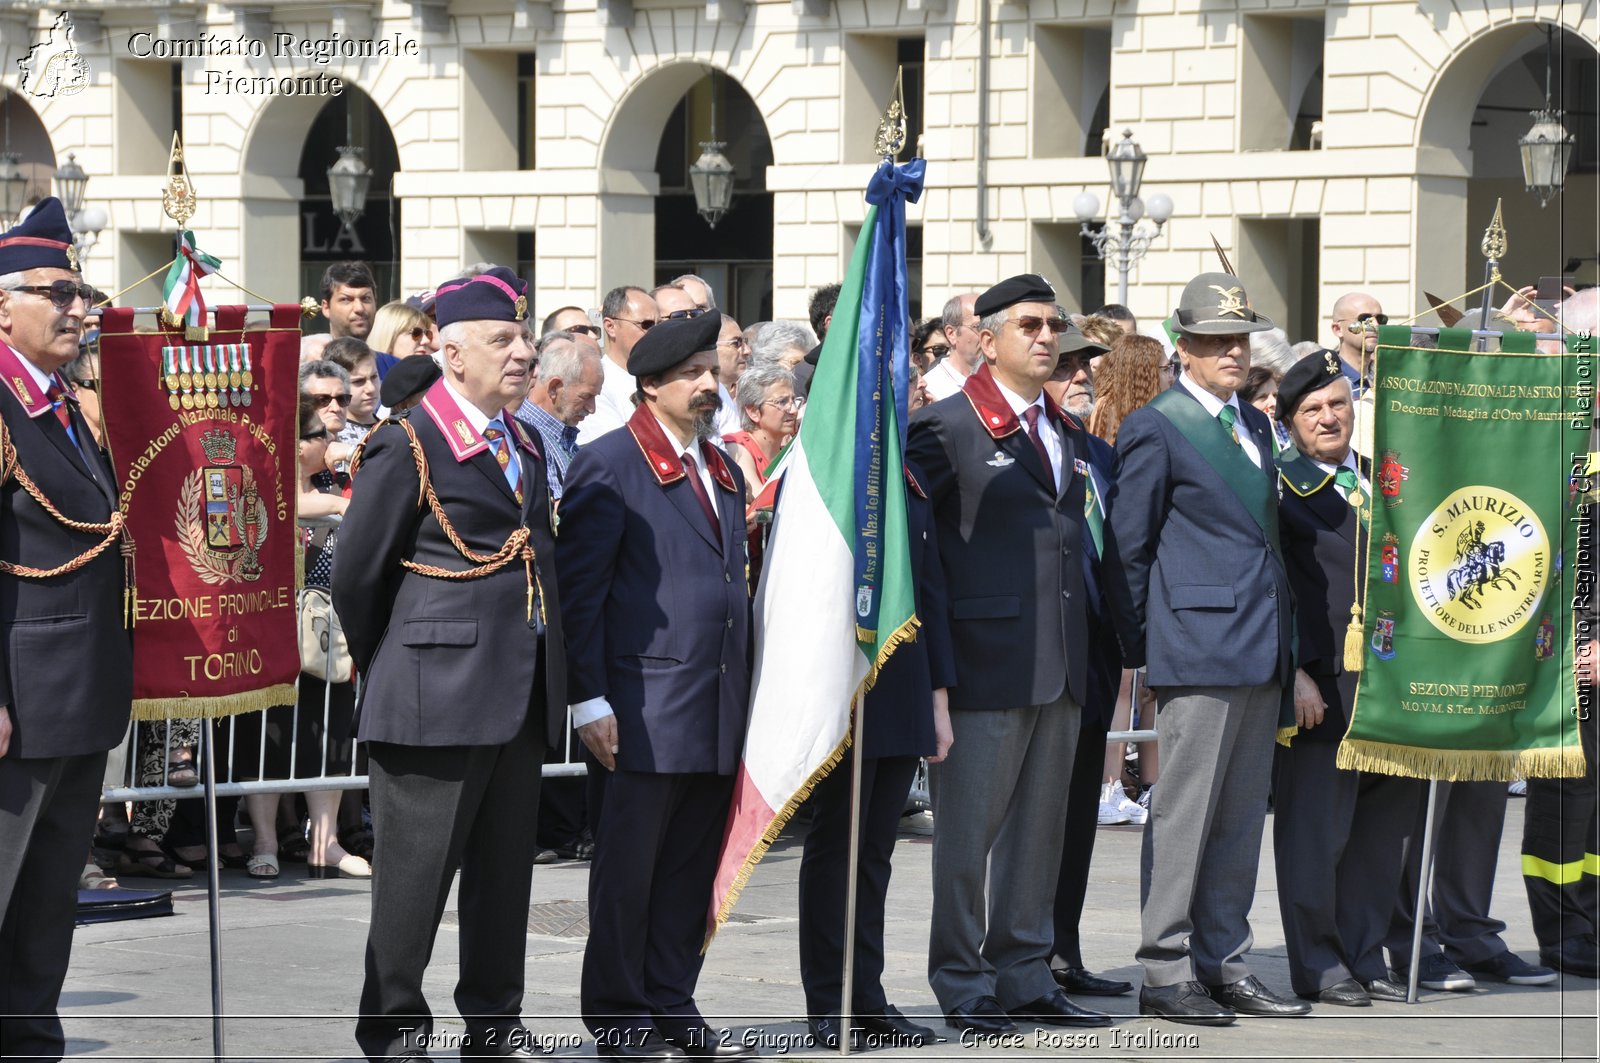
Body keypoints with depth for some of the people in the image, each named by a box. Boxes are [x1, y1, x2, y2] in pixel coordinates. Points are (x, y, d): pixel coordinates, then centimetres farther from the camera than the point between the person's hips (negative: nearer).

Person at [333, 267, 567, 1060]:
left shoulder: (525, 445, 15)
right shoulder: (408, 446, -9)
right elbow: (357, 577, -5)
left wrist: (548, 681, 16)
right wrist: (387, 672, 5)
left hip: (521, 697, 7)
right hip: (438, 696, -7)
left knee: (505, 869, 12)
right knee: (416, 869, -1)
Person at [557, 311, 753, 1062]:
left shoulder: (722, 471, 17)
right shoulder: (609, 465, -6)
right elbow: (577, 589, -9)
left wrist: (743, 695, 16)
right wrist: (590, 701, -14)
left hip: (717, 711, 7)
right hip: (643, 709, -7)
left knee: (692, 869, 9)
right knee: (628, 868, 0)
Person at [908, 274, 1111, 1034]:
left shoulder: (1068, 431, 16)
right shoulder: (948, 427, -6)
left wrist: (1089, 649, 15)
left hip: (1061, 663, 7)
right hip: (986, 659, -7)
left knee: (1040, 828, 11)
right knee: (969, 829, -1)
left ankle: (1025, 979, 18)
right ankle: (963, 987, 6)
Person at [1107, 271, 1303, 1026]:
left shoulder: (1254, 425, 18)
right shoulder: (1155, 429, -6)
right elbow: (1129, 547, -4)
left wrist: (1284, 644, 17)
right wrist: (1140, 649, -5)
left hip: (1261, 651, 8)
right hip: (1199, 645, -8)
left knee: (1242, 815, 10)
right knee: (1184, 812, -5)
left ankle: (1223, 964, 16)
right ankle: (1165, 972, -1)